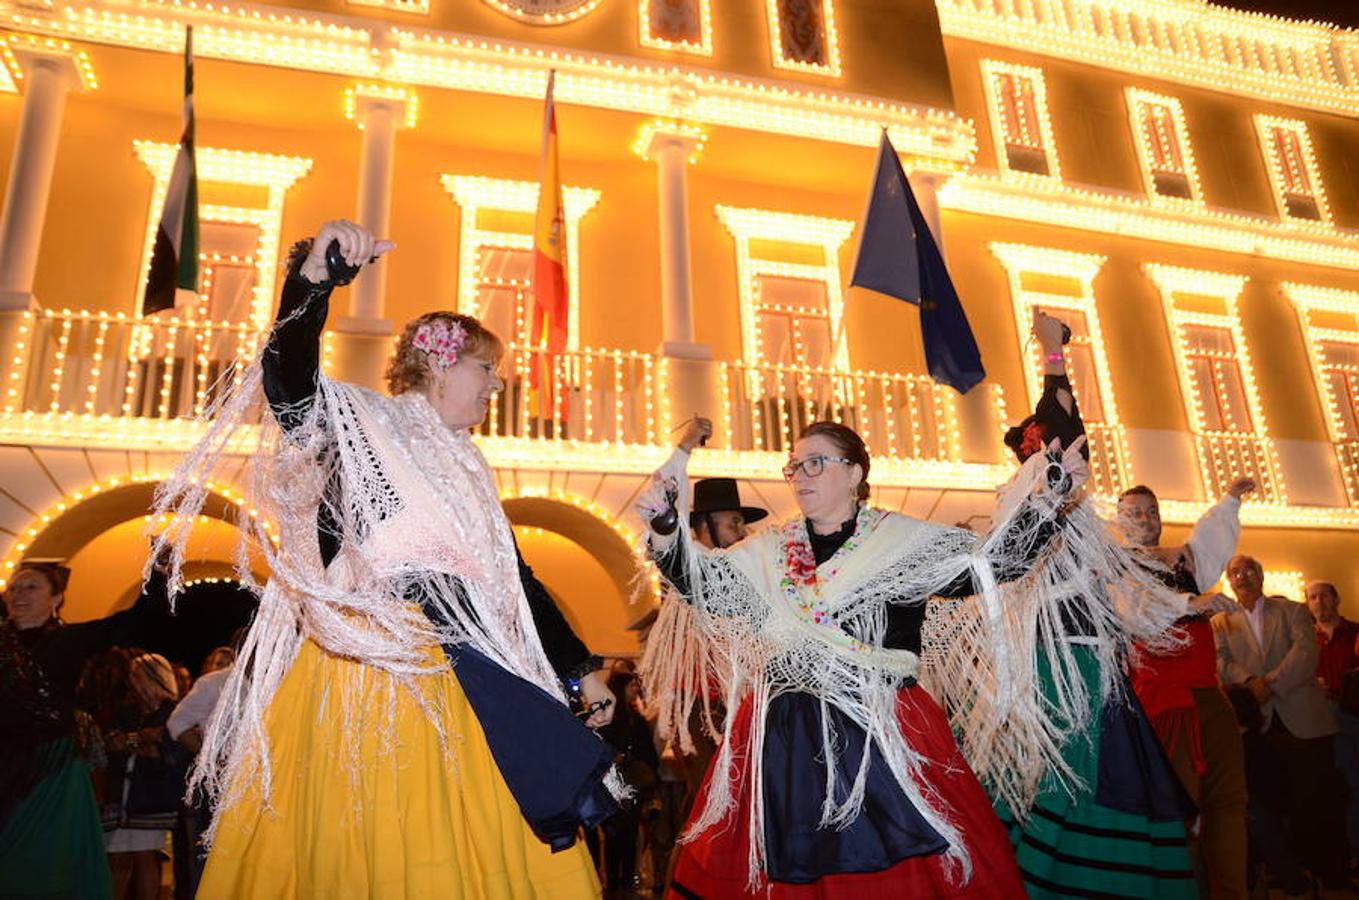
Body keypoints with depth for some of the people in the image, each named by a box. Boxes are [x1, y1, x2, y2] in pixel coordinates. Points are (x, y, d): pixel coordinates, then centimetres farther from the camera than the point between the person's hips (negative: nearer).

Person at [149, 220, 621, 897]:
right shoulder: (357, 424, 4)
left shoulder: (465, 469, 22)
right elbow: (285, 380, -18)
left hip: (459, 680, 7)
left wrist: (582, 668, 21)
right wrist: (314, 276, -32)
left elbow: (515, 581, 23)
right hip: (368, 668, -6)